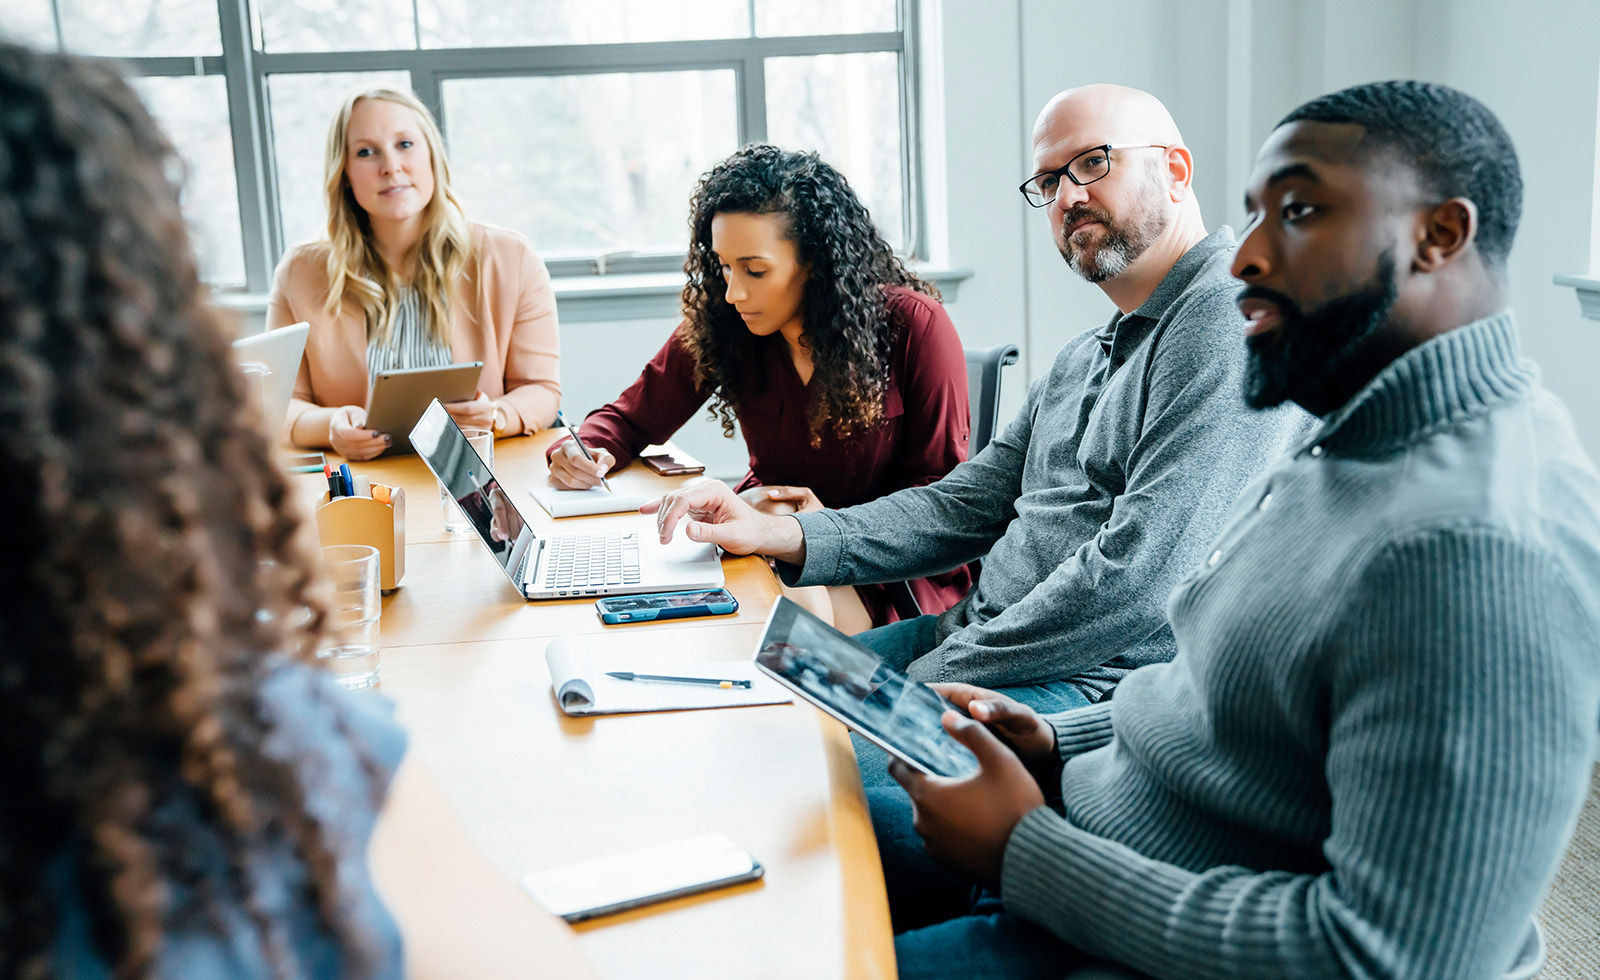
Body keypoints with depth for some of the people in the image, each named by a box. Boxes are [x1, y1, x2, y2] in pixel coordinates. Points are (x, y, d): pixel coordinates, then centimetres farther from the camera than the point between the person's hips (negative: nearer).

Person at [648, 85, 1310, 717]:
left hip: (1095, 681, -9)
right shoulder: (1084, 357, 20)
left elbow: (1139, 577, -23)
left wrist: (936, 676, -17)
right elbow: (968, 504, 16)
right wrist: (778, 535, 3)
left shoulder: (1232, 326, -14)